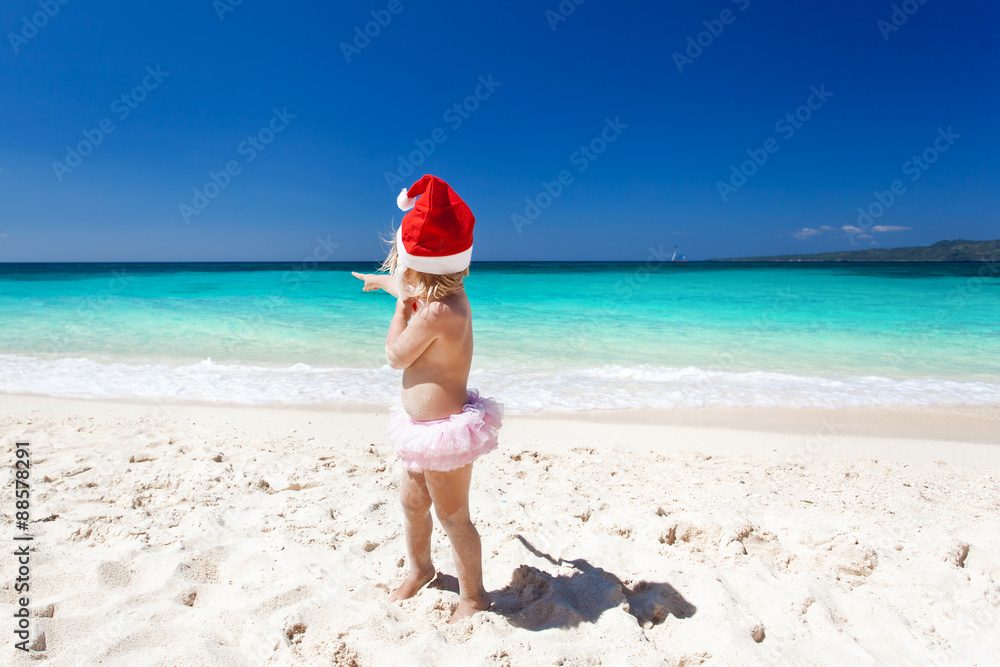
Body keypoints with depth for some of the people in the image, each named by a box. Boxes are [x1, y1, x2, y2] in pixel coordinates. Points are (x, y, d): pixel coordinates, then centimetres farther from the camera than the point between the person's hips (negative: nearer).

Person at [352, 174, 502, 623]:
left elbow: (395, 356, -14)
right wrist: (382, 282, 43)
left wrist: (402, 304, -8)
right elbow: (410, 288, 25)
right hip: (429, 426, 10)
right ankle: (420, 567, 50)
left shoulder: (435, 313, -29)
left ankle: (473, 595, 31)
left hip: (443, 430, -10)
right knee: (411, 503, 25)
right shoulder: (450, 294, 0)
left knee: (453, 519, 9)